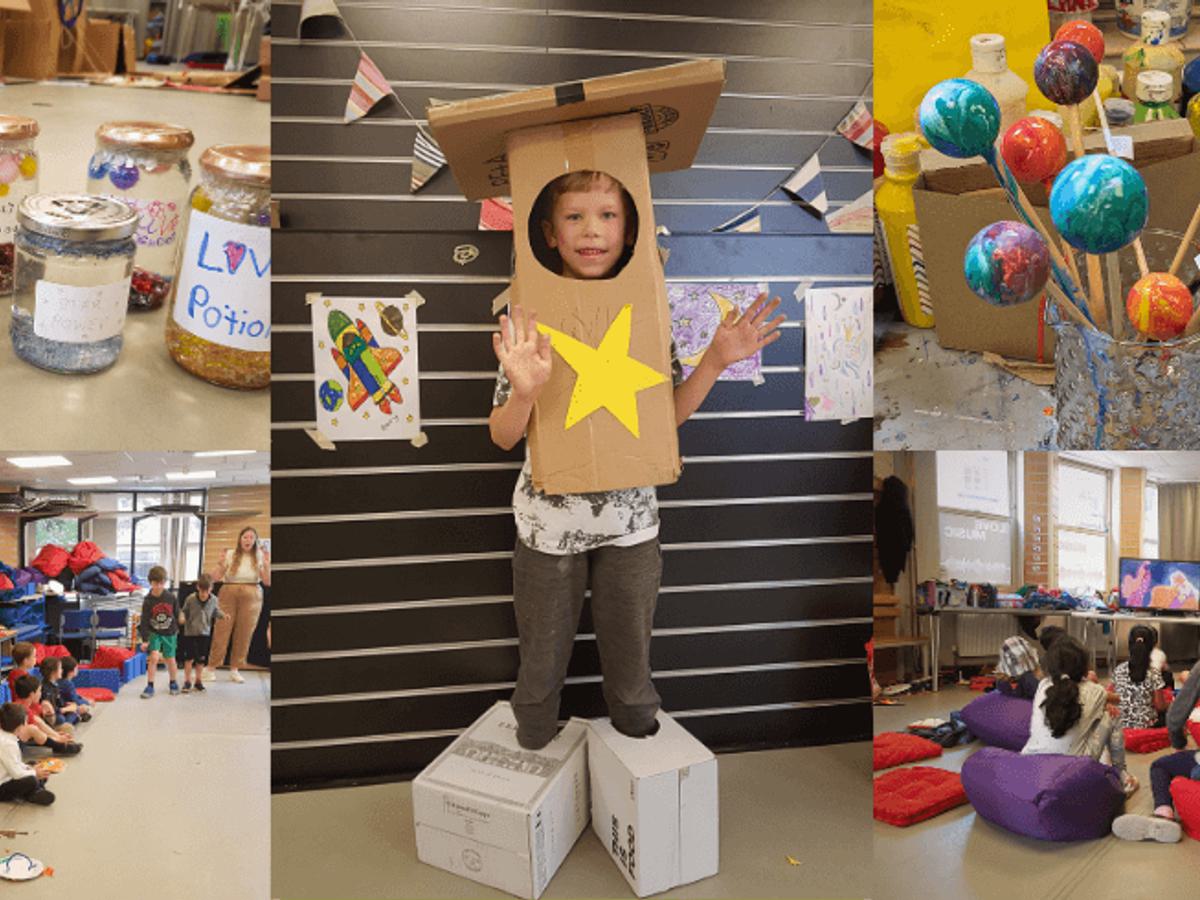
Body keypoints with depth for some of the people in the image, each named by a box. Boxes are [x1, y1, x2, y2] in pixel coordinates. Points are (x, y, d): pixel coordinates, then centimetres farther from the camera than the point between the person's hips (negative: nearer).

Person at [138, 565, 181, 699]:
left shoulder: (172, 598, -10)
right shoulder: (148, 601, -13)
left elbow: (177, 615, 4)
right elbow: (144, 621, -11)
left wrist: (177, 630, 11)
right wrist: (144, 640, -14)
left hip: (169, 633, 1)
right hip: (154, 633, -1)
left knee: (170, 660, 8)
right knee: (154, 657, -16)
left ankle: (173, 683, 30)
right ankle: (150, 686, -5)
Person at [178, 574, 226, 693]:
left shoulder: (213, 600, -4)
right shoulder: (190, 599, -12)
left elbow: (216, 612, 9)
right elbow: (184, 611, -2)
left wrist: (223, 615, -10)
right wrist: (182, 618, -22)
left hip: (204, 633, 2)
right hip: (190, 631, -2)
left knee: (201, 659, 8)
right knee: (189, 657, 0)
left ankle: (199, 681, 21)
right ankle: (187, 681, 11)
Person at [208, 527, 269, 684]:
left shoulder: (260, 557, 4)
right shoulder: (230, 554, 3)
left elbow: (268, 582, 0)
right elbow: (215, 578, 2)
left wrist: (267, 565, -13)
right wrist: (221, 563, -14)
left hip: (251, 597, 1)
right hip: (228, 594, -1)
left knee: (244, 634, 3)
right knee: (221, 631, -3)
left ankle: (235, 669, 14)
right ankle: (212, 666, 6)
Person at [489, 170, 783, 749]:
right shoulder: (527, 318, -12)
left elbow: (667, 415, 4)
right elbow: (503, 437, -12)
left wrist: (715, 361, -9)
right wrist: (525, 391, -33)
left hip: (631, 514, 2)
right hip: (549, 517, -1)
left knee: (630, 649, 20)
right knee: (542, 652, 18)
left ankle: (638, 742, 47)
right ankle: (534, 759, 44)